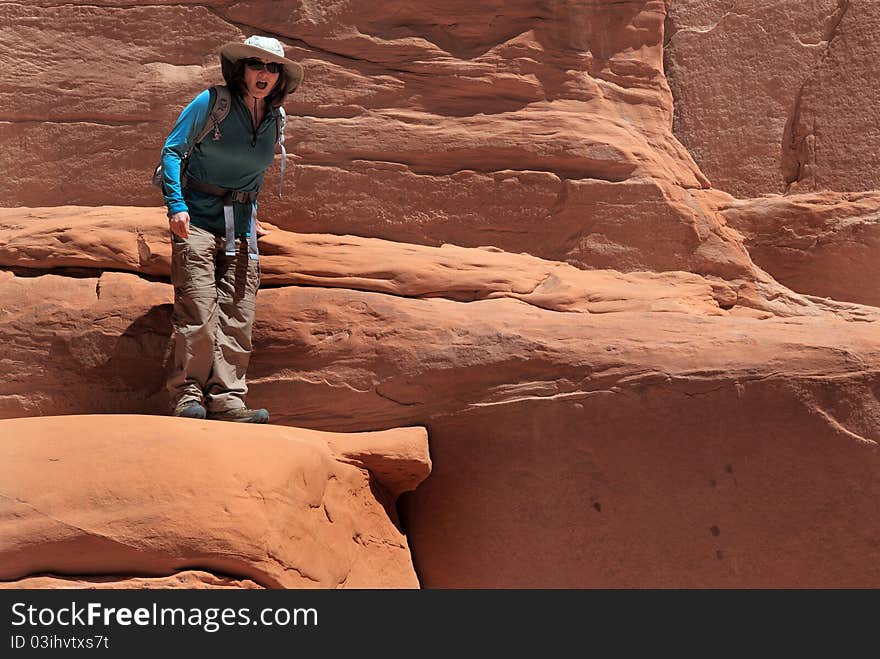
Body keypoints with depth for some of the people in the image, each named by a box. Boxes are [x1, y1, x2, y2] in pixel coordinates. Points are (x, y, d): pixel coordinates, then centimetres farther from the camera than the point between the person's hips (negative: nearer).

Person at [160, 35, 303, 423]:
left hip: (242, 227, 5)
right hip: (198, 218, -5)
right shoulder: (212, 103, -5)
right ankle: (187, 396, -7)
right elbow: (172, 151, -6)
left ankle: (227, 400, -5)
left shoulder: (274, 119, 11)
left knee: (238, 315, -4)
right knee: (197, 310, -13)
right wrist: (176, 205, -17)